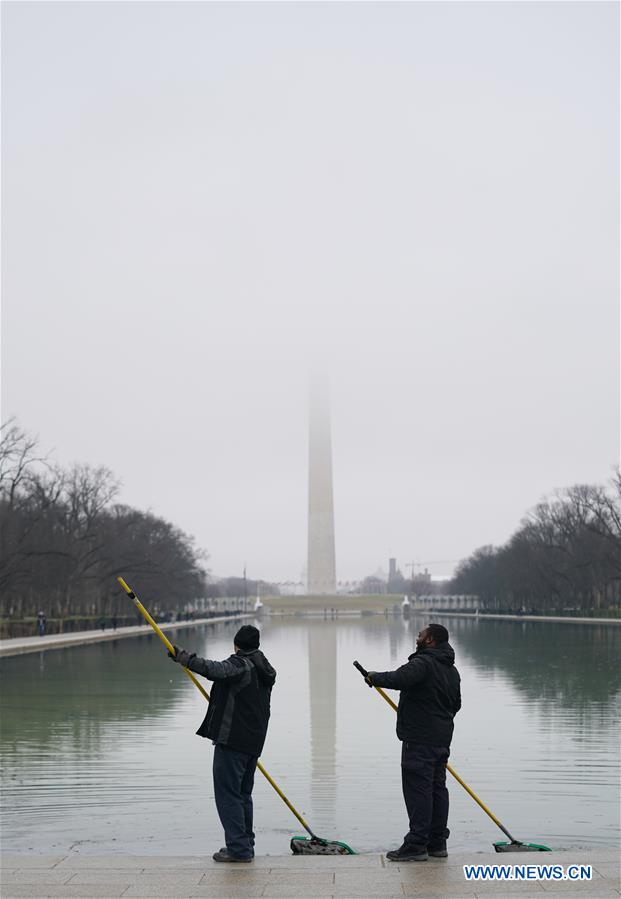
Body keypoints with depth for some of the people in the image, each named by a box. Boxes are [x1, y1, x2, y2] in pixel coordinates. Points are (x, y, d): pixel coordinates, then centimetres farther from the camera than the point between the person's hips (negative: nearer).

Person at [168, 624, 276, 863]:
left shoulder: (239, 664, -11)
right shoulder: (264, 669, 16)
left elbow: (215, 670, -29)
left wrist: (183, 657, -22)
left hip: (232, 740, -9)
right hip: (253, 741, 9)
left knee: (227, 793, -4)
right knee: (243, 793, 18)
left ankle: (239, 848, -6)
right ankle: (245, 846, 23)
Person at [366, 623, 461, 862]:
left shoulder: (423, 663, -15)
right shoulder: (451, 670, 17)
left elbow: (399, 679, -31)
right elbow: (456, 704, 25)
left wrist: (375, 677, -14)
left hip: (419, 741, -9)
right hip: (442, 740, 9)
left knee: (417, 790, -6)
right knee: (437, 788, 13)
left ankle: (416, 844, -5)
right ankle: (437, 843, 18)